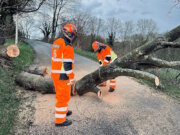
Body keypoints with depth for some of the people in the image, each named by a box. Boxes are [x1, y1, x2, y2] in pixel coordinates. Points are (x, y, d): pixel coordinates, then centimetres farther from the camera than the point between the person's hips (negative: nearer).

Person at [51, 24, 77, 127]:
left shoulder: (57, 42, 10)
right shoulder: (67, 46, -19)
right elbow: (67, 64, -21)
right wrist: (71, 78, -15)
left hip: (55, 73, 9)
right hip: (63, 76, -9)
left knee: (61, 94, 23)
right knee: (63, 96, 2)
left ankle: (63, 111, 41)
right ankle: (60, 120, 13)